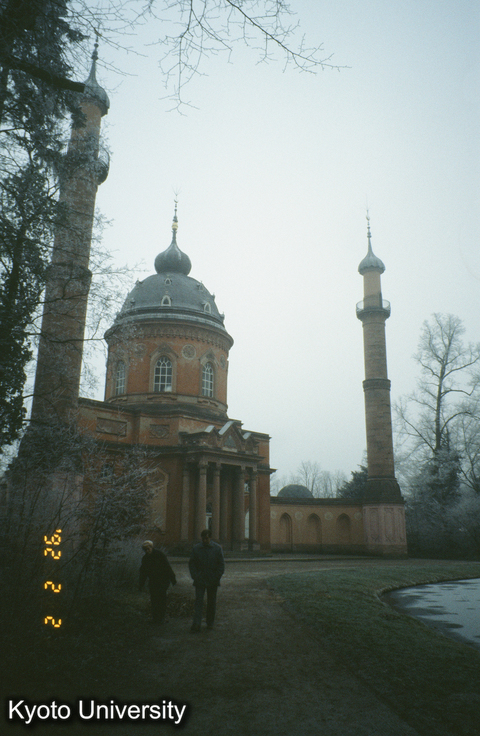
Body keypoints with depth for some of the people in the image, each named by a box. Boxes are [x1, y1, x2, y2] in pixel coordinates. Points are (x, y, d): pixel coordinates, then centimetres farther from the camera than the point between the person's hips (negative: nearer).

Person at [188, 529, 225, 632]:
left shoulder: (217, 548, 1)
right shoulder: (196, 548, 2)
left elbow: (221, 565, 2)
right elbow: (191, 564, 5)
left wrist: (216, 577, -7)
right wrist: (195, 576, -7)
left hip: (212, 581, 0)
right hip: (199, 580, 0)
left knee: (211, 602, 9)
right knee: (198, 601, -7)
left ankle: (210, 623, 23)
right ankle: (196, 624, -7)